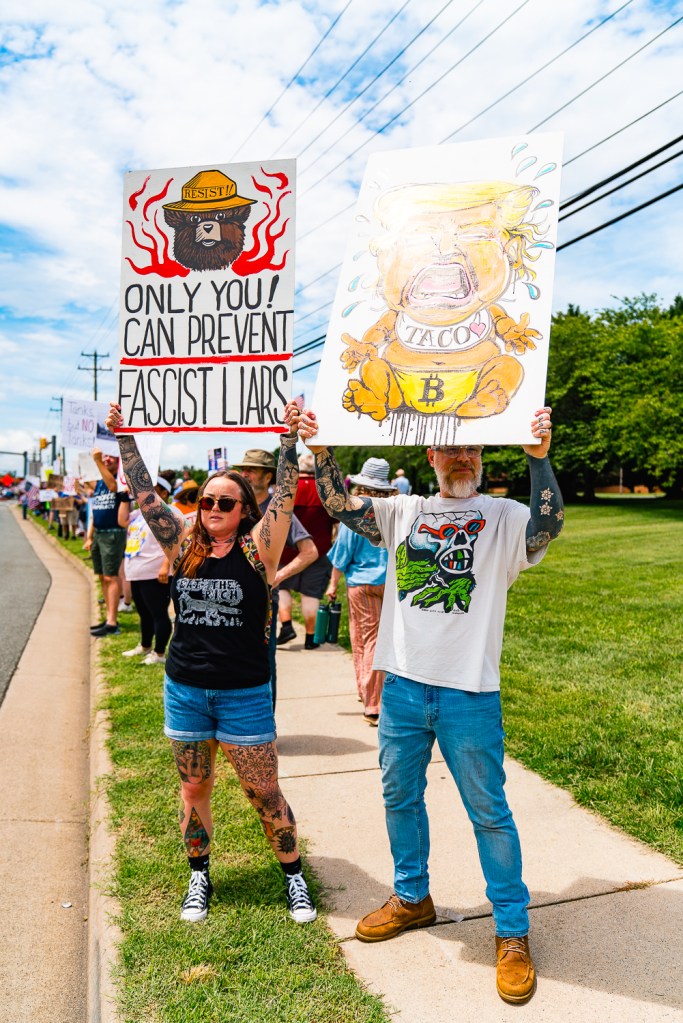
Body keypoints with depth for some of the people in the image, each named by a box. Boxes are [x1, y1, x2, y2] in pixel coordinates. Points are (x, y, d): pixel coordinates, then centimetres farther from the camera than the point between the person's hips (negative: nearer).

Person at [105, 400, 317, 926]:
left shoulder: (257, 547, -7)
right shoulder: (183, 545, 1)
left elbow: (285, 496, -18)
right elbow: (145, 494, -2)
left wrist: (289, 439, -27)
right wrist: (124, 437, -6)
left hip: (244, 695, -3)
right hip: (184, 691, 3)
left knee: (265, 794, 7)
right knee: (194, 789, 17)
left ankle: (294, 876, 28)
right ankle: (199, 876, 38)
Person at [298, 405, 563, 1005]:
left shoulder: (504, 518, -3)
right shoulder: (403, 512, 6)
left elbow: (548, 525, -23)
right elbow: (341, 505, -2)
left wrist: (538, 457, -36)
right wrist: (319, 449, -15)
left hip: (470, 692, -4)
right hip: (403, 685, 4)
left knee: (489, 812, 8)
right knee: (400, 796, 19)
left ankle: (513, 931, 28)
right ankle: (412, 897, 43)